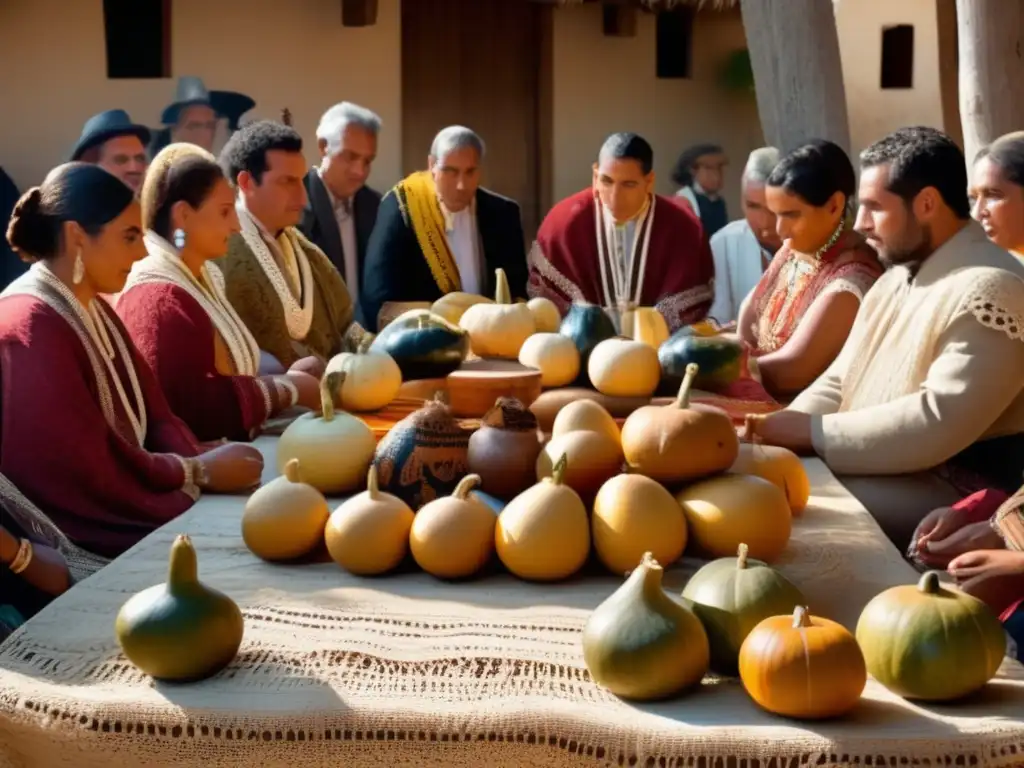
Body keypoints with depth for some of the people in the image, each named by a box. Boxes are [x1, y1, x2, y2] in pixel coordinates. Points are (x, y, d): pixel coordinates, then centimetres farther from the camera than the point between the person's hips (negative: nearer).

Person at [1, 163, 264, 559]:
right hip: (81, 540, -9)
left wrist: (204, 460, -10)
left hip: (124, 503, 9)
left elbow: (154, 419, 9)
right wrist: (201, 471, -13)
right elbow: (91, 472, -22)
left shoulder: (95, 311, 12)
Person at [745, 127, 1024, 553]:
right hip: (876, 466, 9)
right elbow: (839, 383, 14)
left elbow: (936, 424, -27)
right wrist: (785, 426, -7)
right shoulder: (896, 276, 13)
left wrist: (811, 431, -21)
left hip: (951, 487, -9)